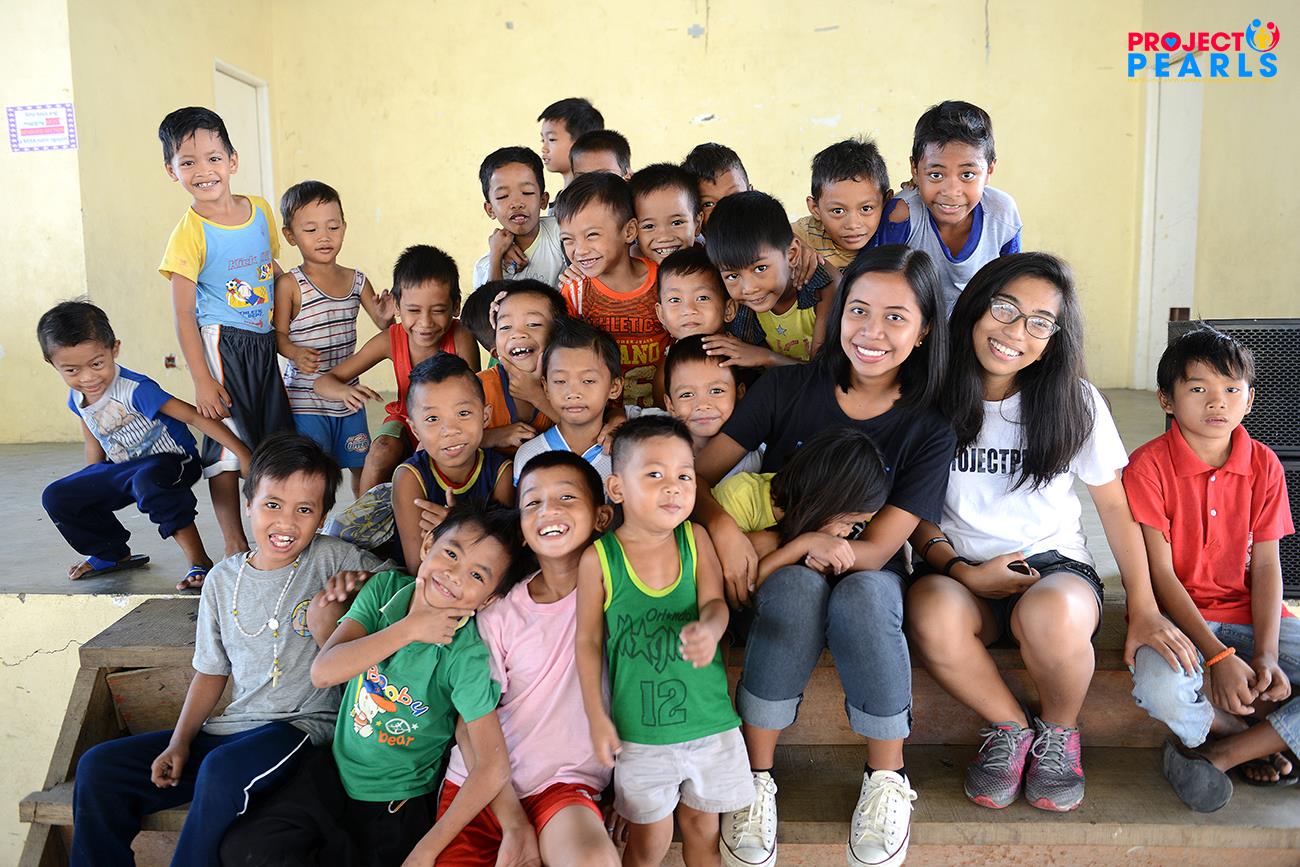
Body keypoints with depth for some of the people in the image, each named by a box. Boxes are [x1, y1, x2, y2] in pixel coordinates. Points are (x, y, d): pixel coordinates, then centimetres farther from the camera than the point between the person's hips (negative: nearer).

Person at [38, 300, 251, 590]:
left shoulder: (135, 389, -26)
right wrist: (89, 485, 17)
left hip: (171, 460, -8)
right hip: (123, 468, 8)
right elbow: (93, 444, 15)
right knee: (57, 497, 2)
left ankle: (199, 562, -33)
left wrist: (242, 452, -37)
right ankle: (113, 554, 24)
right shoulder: (76, 398, -2)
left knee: (148, 480, -42)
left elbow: (194, 416, -31)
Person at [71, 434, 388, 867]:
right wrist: (179, 742, 4)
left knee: (223, 769, -35)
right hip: (229, 729, 6)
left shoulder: (333, 560, -7)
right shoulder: (223, 579, 8)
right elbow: (212, 670, 15)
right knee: (98, 767, -1)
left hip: (304, 725, -6)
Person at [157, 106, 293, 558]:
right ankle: (235, 544, 12)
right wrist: (202, 380, -16)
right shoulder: (189, 234, -12)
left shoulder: (260, 210, 3)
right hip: (222, 345, -6)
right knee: (227, 443, -1)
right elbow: (184, 316, -12)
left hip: (265, 342, 6)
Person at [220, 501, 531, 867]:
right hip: (338, 768, 3)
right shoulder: (386, 587, -12)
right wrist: (409, 629, -29)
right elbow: (323, 672, -22)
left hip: (398, 802, -3)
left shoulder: (467, 654, -24)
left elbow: (494, 769, -24)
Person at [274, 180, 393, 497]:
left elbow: (384, 325, 9)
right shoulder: (289, 284, -9)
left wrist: (386, 316, -14)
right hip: (305, 397, -5)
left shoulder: (356, 280, 4)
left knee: (362, 466, 14)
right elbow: (278, 334, -7)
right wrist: (296, 353, -27)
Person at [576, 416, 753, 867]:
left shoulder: (695, 538, -5)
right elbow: (589, 640, -4)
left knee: (702, 831, 21)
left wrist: (709, 629, -38)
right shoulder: (598, 558, -12)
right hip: (639, 730, -2)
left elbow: (714, 601, -14)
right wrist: (598, 718, -3)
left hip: (709, 721, 2)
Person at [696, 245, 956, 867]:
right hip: (777, 572, 0)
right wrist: (722, 527, -30)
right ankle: (756, 776, -20)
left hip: (867, 577, 0)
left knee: (863, 594, -35)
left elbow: (875, 550, -15)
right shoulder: (788, 388, -7)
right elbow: (698, 474, -9)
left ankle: (886, 776, -13)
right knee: (799, 585, -34)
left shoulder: (928, 430, -9)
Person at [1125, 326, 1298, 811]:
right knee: (1159, 686, -37)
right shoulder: (1149, 465, -10)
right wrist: (1218, 657, -22)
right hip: (1174, 613, -4)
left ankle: (1217, 754, -12)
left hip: (1248, 613, 4)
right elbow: (1160, 572, -13)